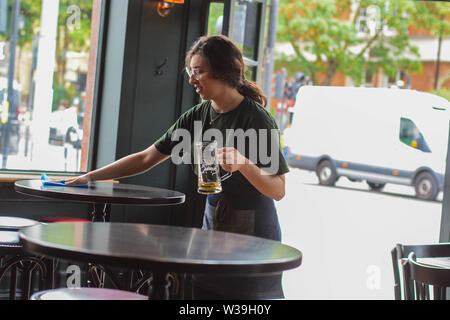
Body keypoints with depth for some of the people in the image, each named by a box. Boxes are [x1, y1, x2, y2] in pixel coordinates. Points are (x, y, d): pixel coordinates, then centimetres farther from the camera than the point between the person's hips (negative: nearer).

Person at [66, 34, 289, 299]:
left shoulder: (257, 118, -15)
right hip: (212, 229, 6)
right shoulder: (198, 116, 3)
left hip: (254, 237, -6)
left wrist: (242, 163, -34)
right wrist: (91, 176, 2)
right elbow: (146, 158, 7)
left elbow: (278, 191, -16)